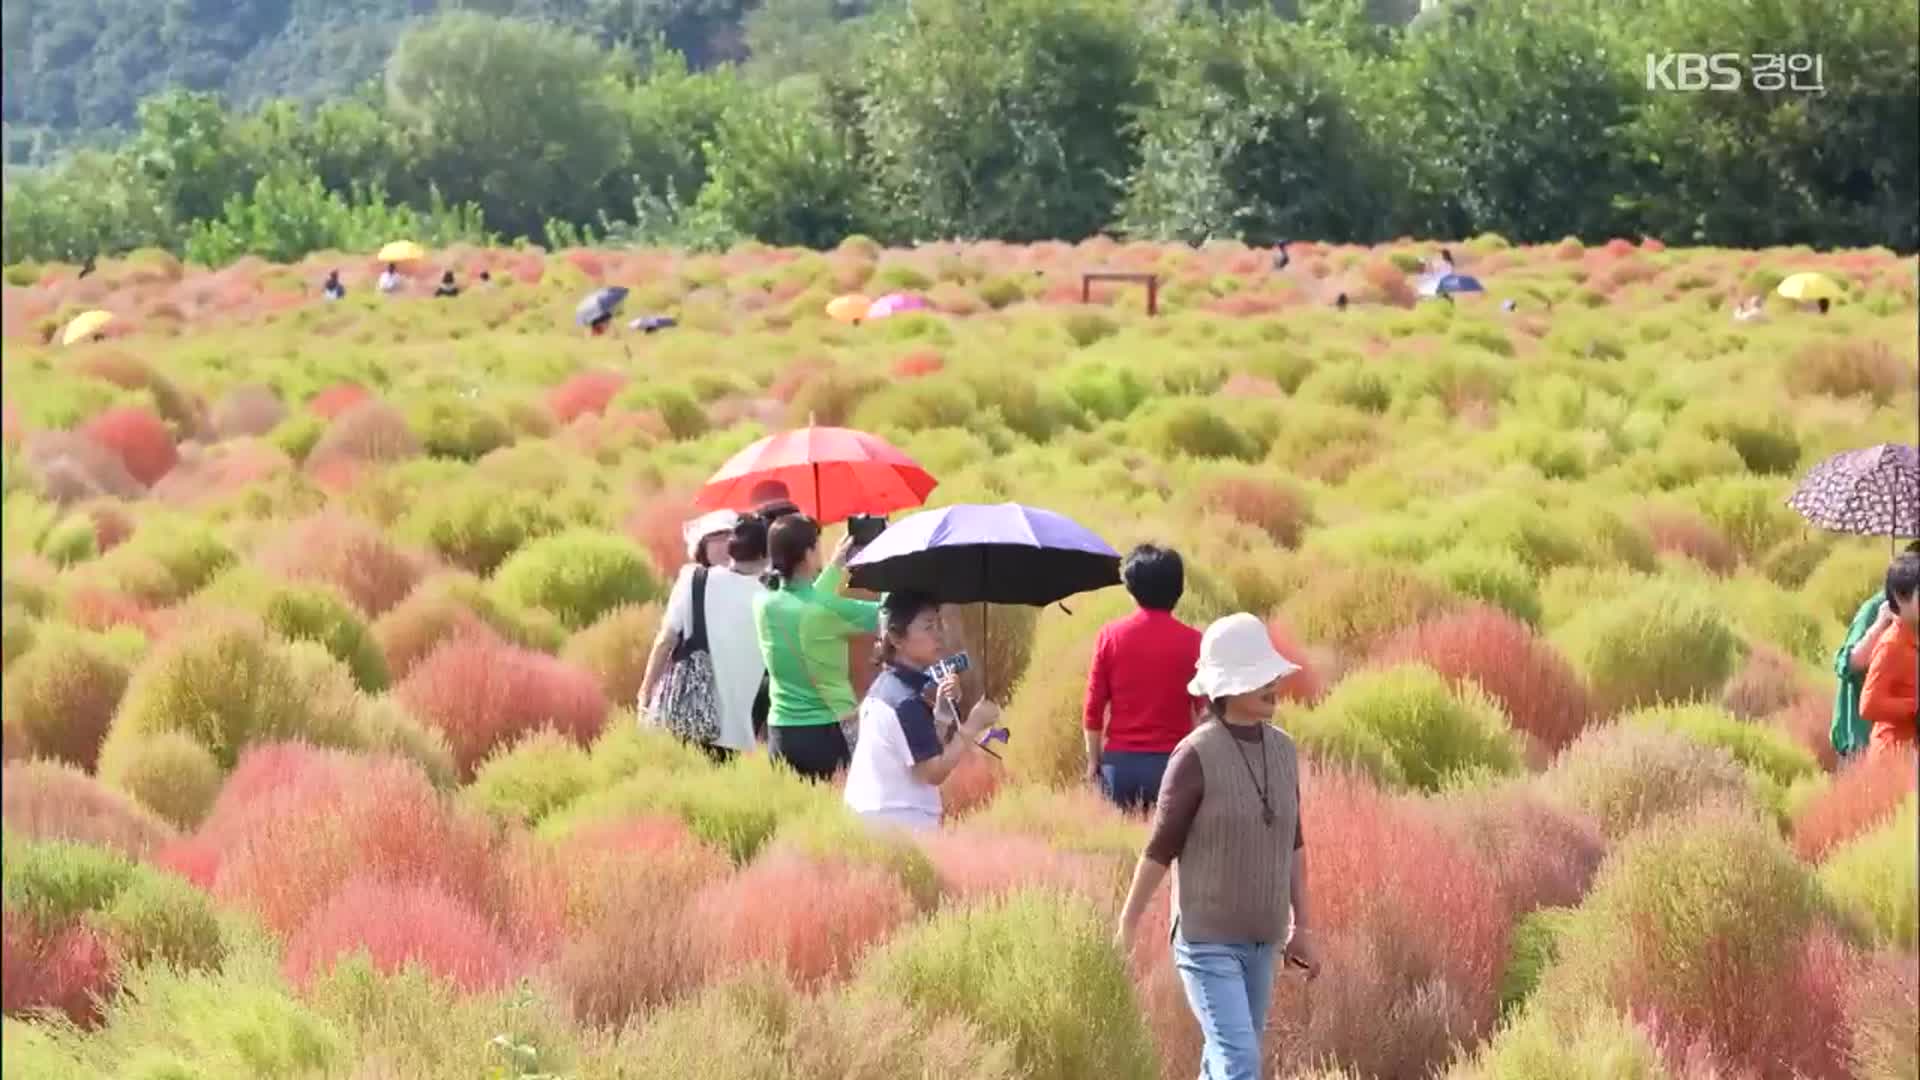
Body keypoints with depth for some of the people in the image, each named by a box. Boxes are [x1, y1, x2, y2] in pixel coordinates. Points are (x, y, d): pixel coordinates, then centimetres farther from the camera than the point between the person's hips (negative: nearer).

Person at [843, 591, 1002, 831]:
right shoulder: (907, 700, -18)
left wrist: (942, 708, 2)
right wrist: (973, 725, -15)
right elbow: (934, 772, -18)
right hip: (902, 823, -10)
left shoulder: (885, 685, 11)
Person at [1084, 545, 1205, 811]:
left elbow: (1094, 706, 3)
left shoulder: (1111, 636, 1)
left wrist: (1093, 760, 11)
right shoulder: (1192, 641, -3)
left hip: (1120, 761, 1)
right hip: (1172, 761, -1)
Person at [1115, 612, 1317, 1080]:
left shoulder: (1283, 750, 4)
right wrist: (1126, 927, -2)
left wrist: (1301, 927, 14)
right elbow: (1160, 849, -8)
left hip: (1261, 941, 6)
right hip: (1207, 941, -6)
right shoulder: (1196, 756, -14)